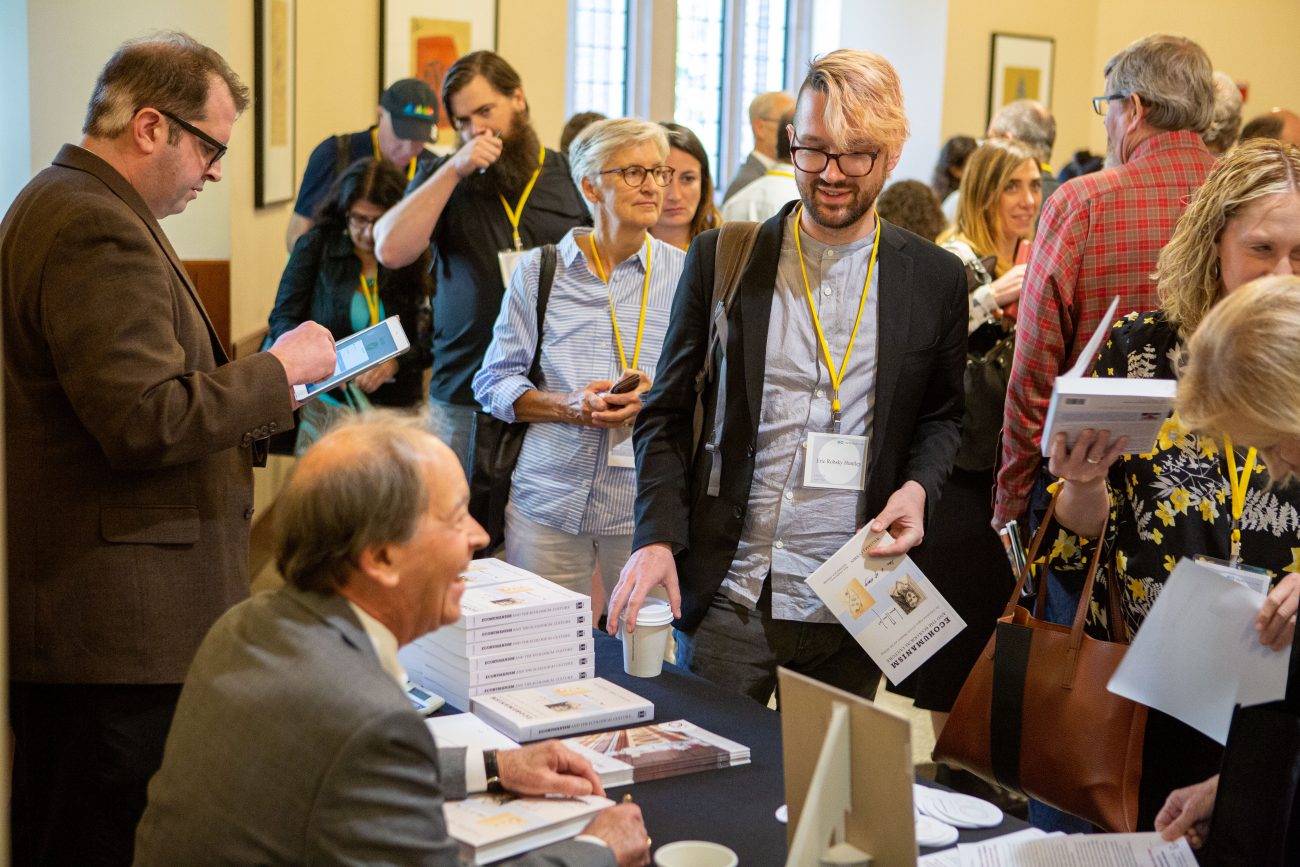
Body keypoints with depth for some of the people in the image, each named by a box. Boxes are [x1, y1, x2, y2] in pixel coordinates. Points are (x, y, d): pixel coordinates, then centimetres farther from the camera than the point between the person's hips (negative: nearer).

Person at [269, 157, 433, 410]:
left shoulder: (415, 259, 6)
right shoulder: (315, 246, 5)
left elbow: (429, 341, 3)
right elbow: (282, 320, 5)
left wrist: (395, 363, -17)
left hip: (397, 406, 1)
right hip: (327, 401, -1)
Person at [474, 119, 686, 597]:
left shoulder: (685, 274, 6)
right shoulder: (540, 270, 7)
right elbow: (494, 382, 7)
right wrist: (567, 406, -11)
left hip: (645, 505, 0)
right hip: (548, 500, 0)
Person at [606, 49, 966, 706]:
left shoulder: (935, 278, 3)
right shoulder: (721, 258, 0)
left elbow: (942, 416, 14)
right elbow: (667, 413, 3)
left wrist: (917, 486, -7)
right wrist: (657, 536, -11)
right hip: (728, 597, -1)